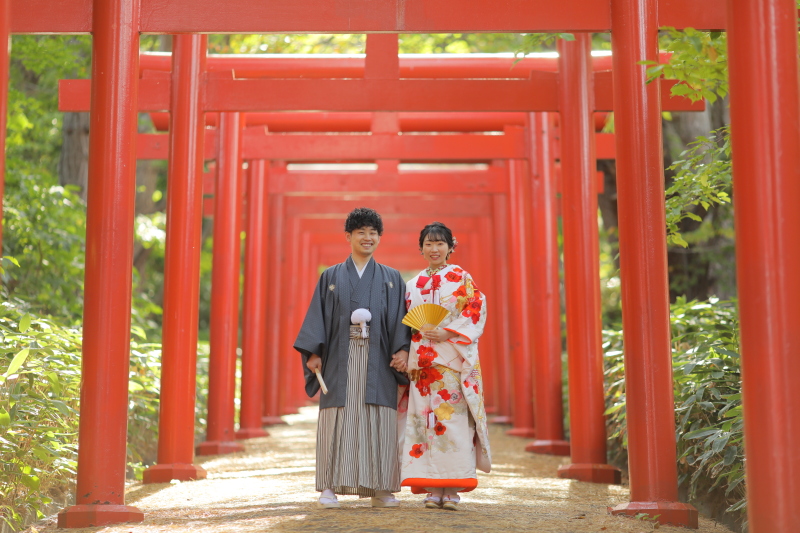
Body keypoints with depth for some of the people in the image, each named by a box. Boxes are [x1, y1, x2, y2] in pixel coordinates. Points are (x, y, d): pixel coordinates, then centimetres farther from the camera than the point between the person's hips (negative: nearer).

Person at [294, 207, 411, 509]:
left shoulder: (392, 279, 13)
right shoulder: (331, 277, 12)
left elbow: (400, 318, 6)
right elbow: (318, 316, 6)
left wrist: (402, 349, -10)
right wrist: (314, 353, -7)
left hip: (378, 362, 1)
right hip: (340, 360, -1)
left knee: (380, 423, -2)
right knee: (337, 422, -4)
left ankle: (380, 489, 4)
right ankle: (330, 487, 0)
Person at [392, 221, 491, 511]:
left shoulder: (462, 279, 5)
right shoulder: (414, 285, 16)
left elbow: (476, 312, -4)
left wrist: (448, 333, -16)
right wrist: (405, 355, 4)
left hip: (454, 360, -3)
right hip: (422, 363, 4)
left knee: (453, 419, -8)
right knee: (425, 419, -2)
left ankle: (452, 490, -5)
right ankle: (433, 489, 2)